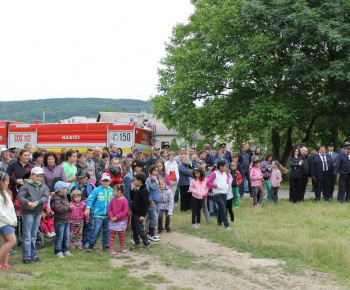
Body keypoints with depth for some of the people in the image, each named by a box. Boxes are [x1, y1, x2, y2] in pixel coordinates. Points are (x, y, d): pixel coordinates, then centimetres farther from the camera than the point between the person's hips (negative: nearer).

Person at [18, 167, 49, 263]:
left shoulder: (43, 187, 8)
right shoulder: (26, 185, -5)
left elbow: (46, 197, -5)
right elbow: (20, 197, -16)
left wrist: (37, 202, -21)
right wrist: (28, 203, -32)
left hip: (38, 213, 5)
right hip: (28, 213, -5)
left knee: (34, 235, 14)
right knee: (27, 236, -1)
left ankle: (34, 256, 21)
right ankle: (26, 257, 3)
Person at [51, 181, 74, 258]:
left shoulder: (65, 197, 13)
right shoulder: (56, 199, -17)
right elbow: (60, 209, -26)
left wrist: (71, 208, 0)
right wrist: (69, 208, -18)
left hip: (66, 220, 9)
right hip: (59, 221, -9)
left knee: (66, 237, 14)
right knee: (59, 237, -1)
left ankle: (65, 250, 24)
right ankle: (58, 251, 9)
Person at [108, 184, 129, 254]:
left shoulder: (124, 200, -13)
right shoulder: (113, 199, -1)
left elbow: (125, 211, -15)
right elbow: (109, 209, 3)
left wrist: (116, 217, -18)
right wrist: (111, 217, -14)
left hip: (121, 221, -3)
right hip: (112, 221, 3)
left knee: (121, 235, 12)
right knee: (112, 235, 3)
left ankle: (122, 247, 27)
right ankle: (111, 249, 7)